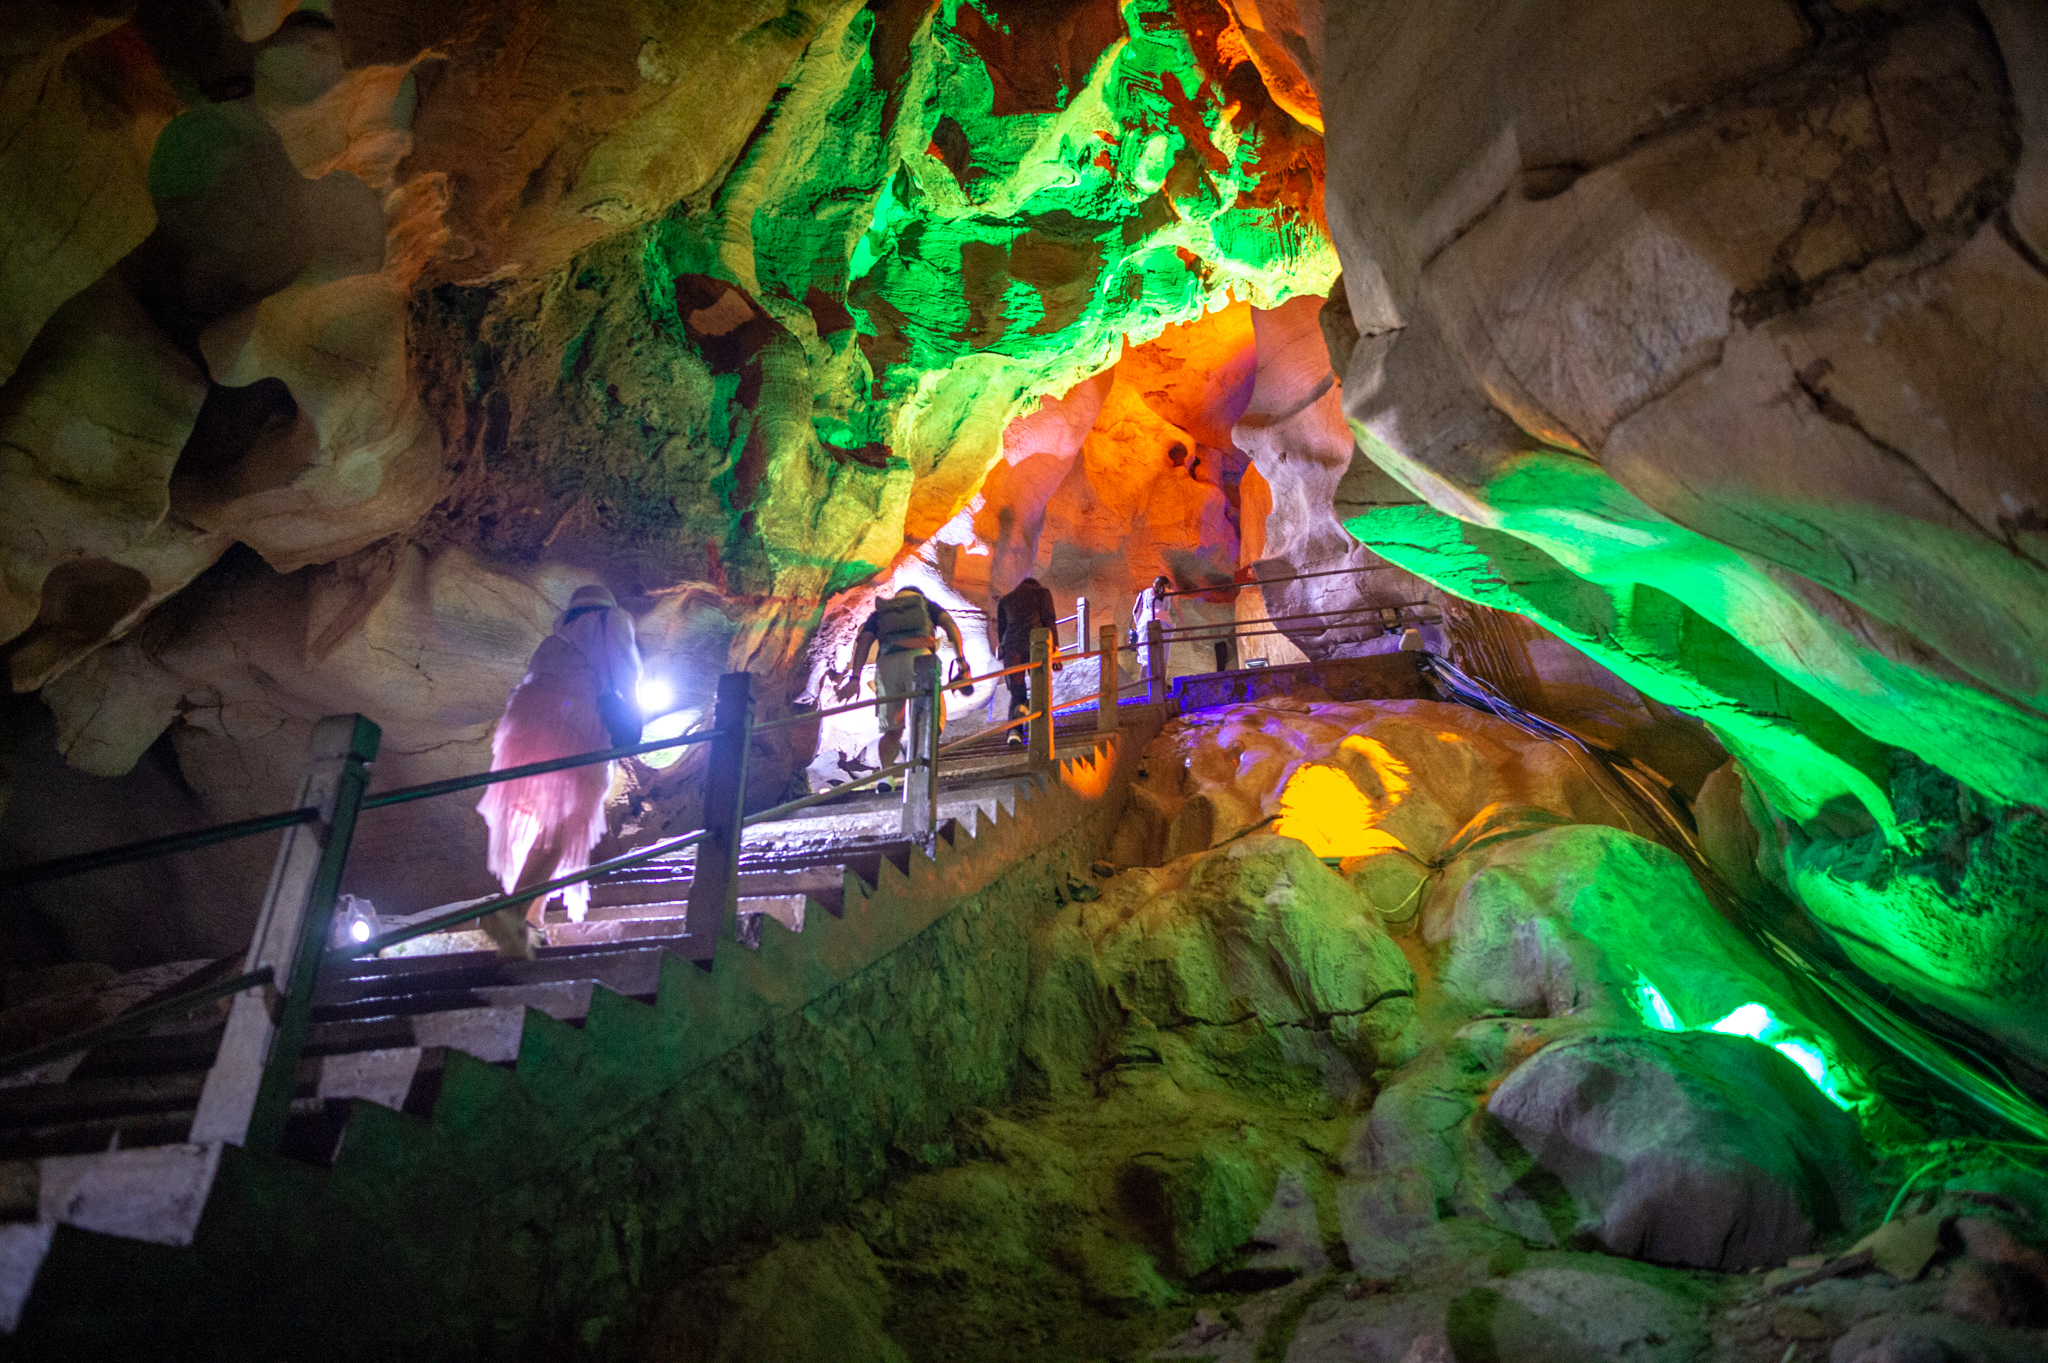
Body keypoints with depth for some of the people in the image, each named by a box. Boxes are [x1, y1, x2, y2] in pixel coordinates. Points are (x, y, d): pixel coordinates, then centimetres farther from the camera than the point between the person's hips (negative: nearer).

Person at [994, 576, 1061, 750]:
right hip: (1035, 643, -3)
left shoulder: (1004, 600, 26)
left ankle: (1014, 730, -17)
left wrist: (1004, 650, 23)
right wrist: (1055, 649, 0)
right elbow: (1049, 620, 4)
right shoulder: (1041, 592, 16)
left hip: (1010, 645, 3)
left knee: (1016, 692, 4)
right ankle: (1029, 705, -29)